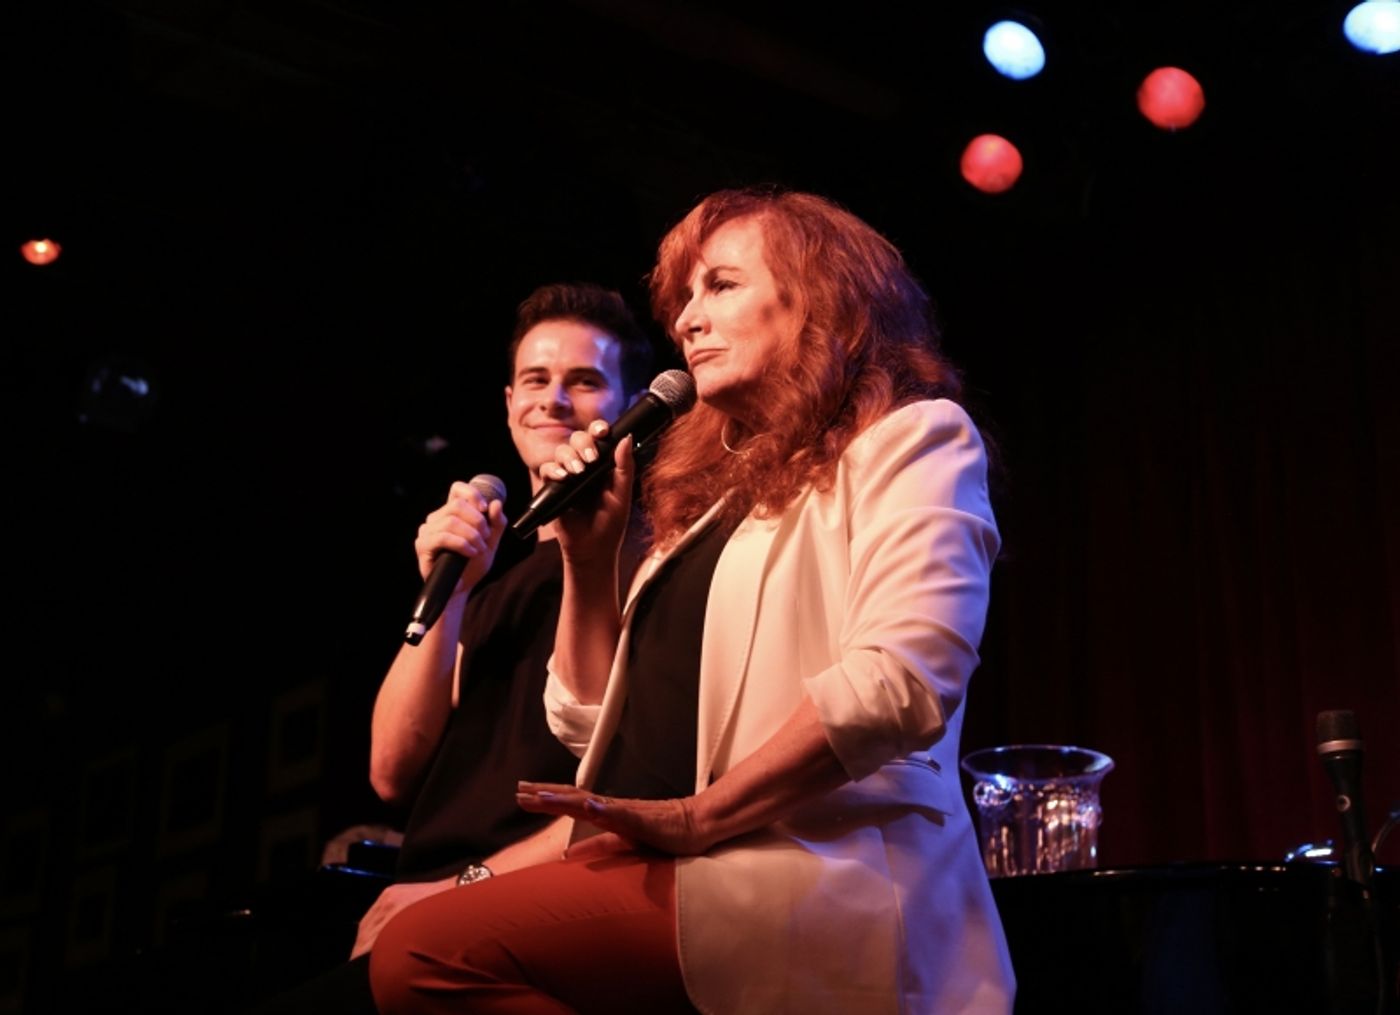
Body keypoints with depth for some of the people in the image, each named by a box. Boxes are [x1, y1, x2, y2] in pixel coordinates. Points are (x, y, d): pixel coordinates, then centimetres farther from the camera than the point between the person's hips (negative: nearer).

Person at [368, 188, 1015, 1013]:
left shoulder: (908, 439, 3)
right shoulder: (727, 490, 25)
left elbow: (902, 680, -16)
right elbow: (600, 724, 26)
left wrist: (701, 818, -17)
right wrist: (590, 558, 14)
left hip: (808, 879, -7)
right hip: (659, 871, 8)